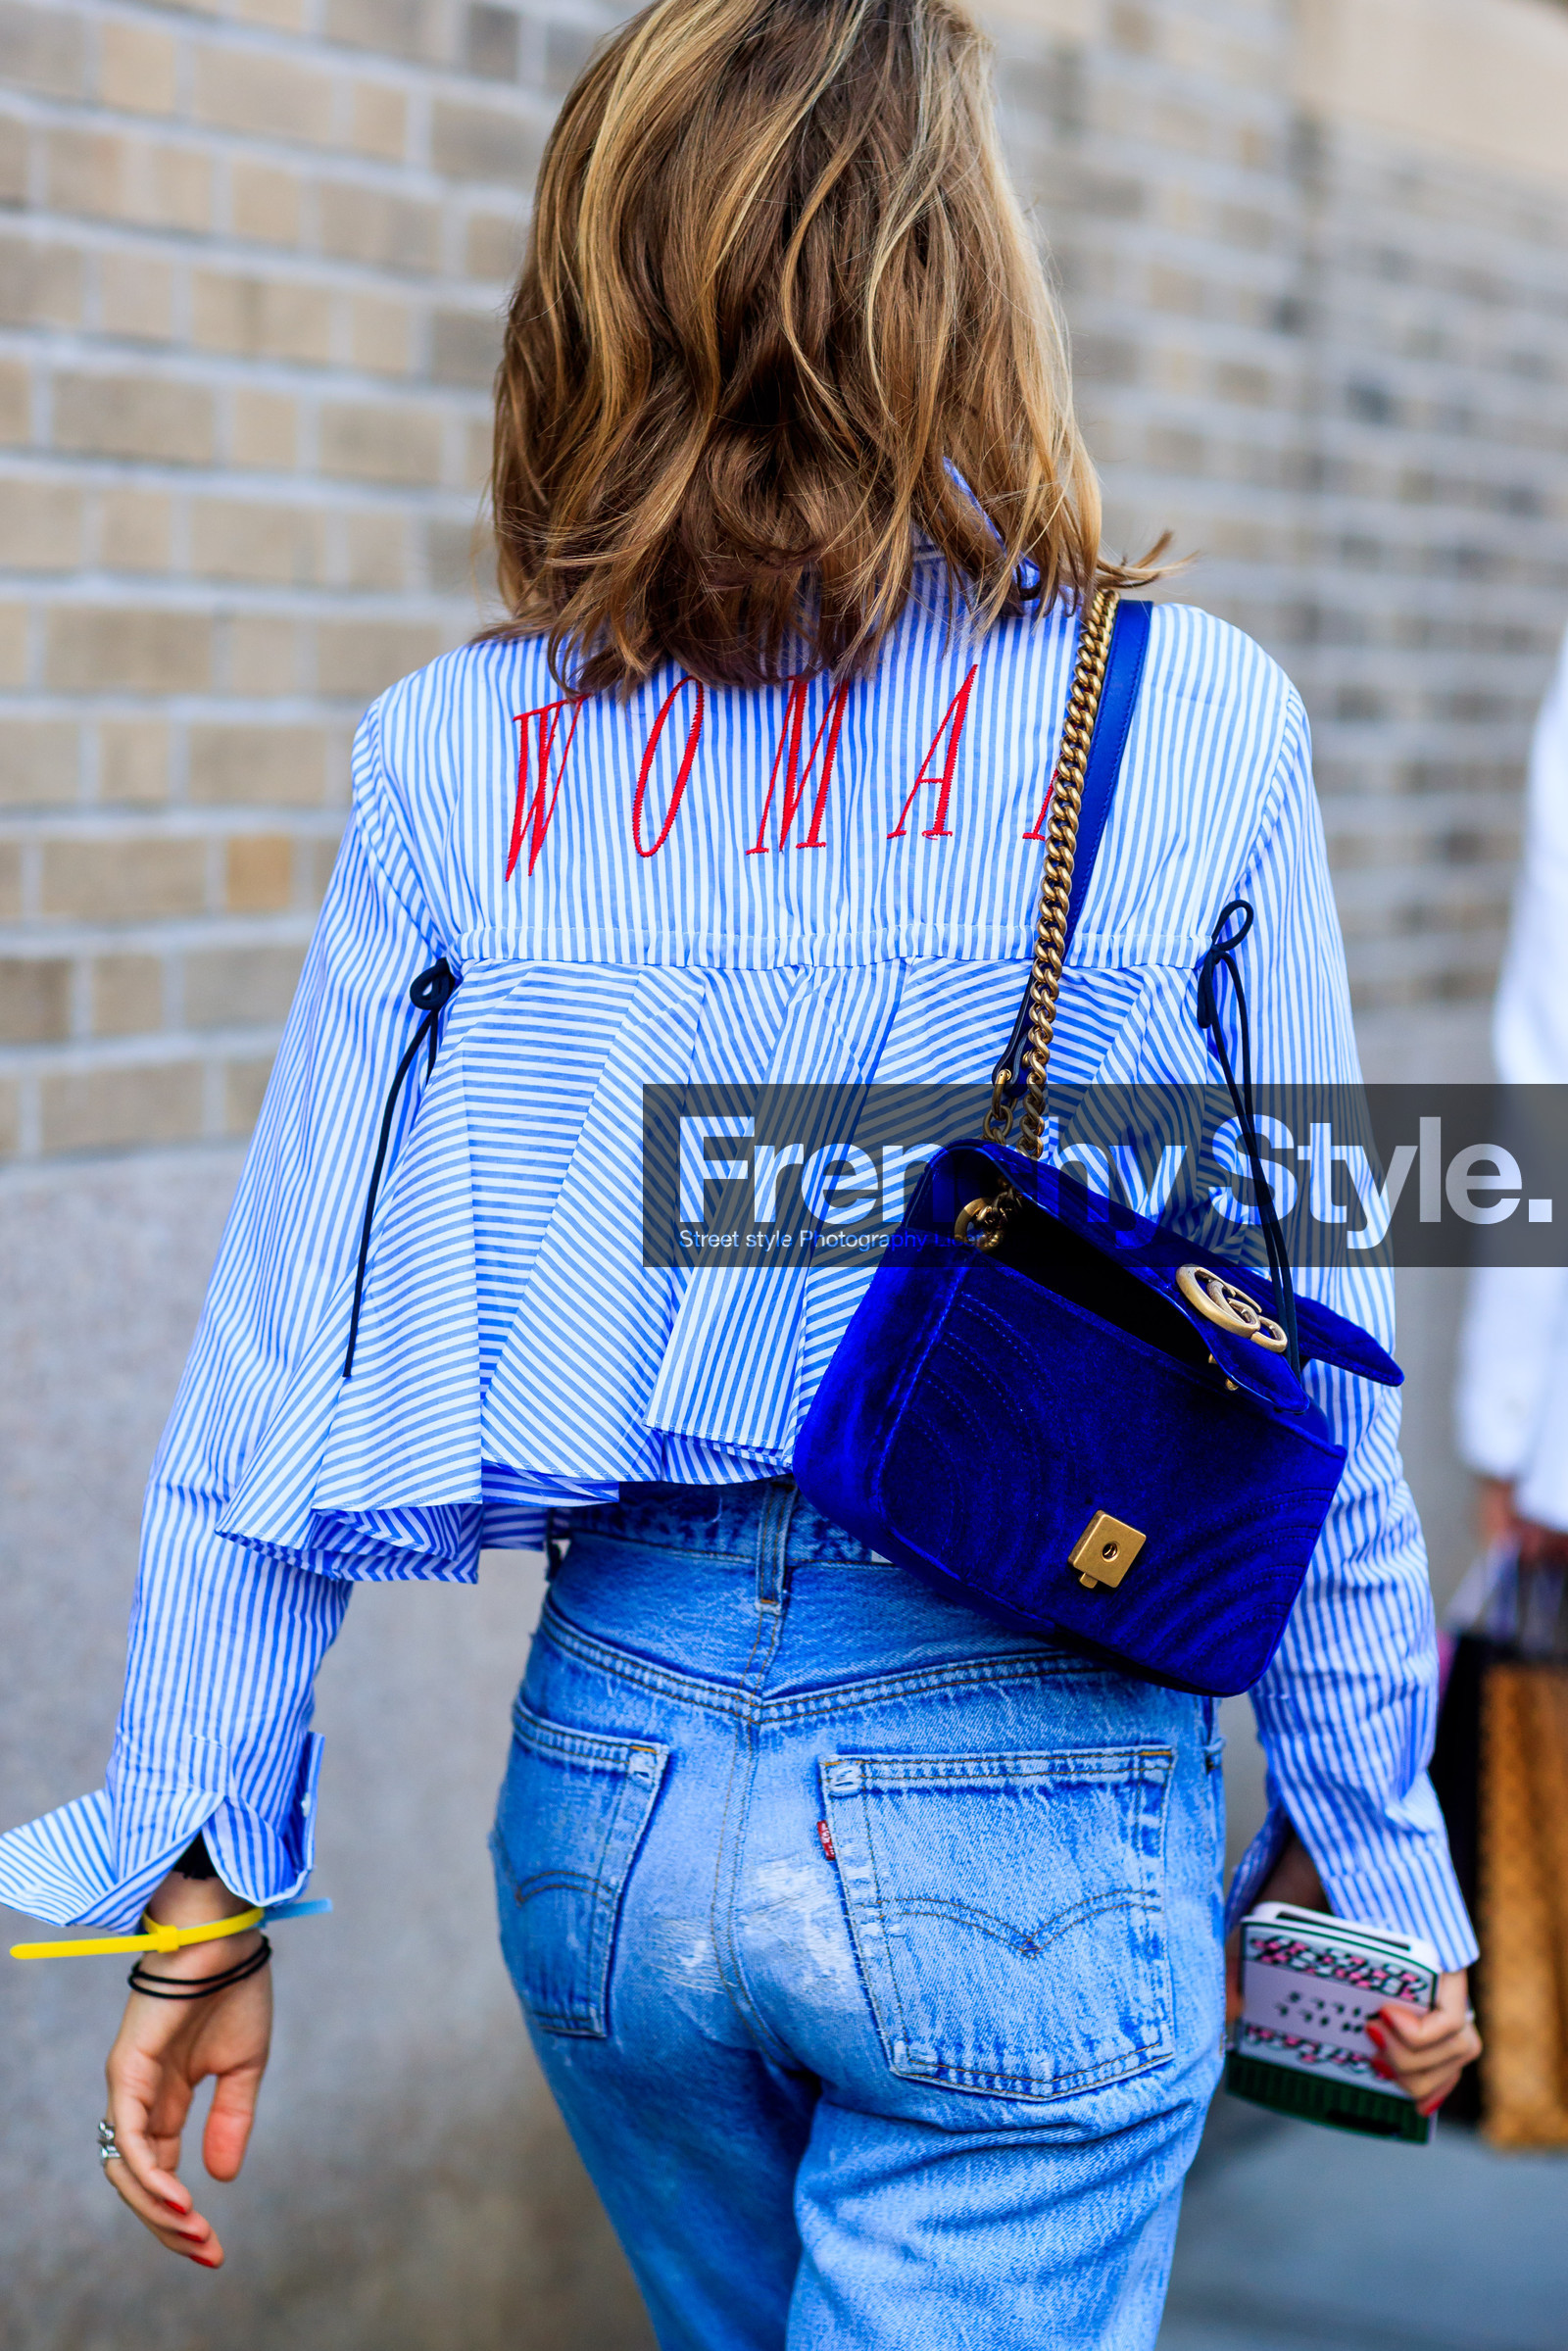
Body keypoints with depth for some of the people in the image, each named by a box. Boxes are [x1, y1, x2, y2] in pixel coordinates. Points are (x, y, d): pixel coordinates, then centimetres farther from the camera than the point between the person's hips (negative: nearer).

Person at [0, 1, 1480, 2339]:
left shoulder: (458, 760, -4)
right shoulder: (1189, 730, -9)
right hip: (1025, 1839, -4)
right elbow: (1305, 1374, -6)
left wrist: (207, 1877, 6)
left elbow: (286, 1359, -3)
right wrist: (1369, 1855, 6)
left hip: (610, 1789, 4)